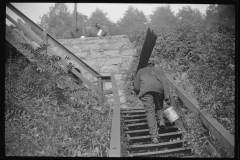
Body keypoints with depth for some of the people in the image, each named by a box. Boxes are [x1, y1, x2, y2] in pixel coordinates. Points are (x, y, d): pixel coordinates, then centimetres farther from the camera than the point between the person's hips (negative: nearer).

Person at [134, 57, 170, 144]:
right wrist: (167, 97, 7)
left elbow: (136, 87, 22)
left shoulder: (141, 71, 30)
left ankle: (154, 137, -13)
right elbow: (165, 83, 14)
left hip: (145, 90, -1)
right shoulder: (159, 70, 30)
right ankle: (161, 120, -2)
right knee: (159, 106, 26)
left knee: (150, 112, -4)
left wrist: (139, 93, 42)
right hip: (158, 89, 1)